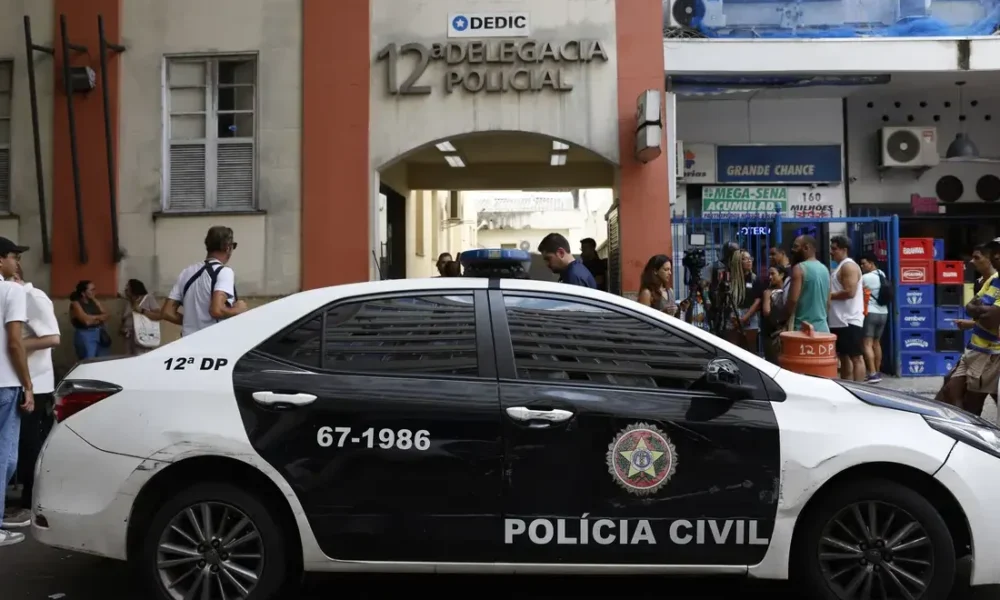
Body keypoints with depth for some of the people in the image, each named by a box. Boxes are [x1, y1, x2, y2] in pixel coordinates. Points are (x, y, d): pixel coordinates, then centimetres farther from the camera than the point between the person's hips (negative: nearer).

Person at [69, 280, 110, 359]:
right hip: (85, 335, -6)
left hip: (100, 333, 6)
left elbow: (106, 316, 7)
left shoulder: (95, 301, 11)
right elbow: (86, 321, -17)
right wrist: (99, 317, -1)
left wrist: (93, 318, -8)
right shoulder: (75, 304, -8)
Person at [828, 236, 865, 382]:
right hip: (840, 321, 10)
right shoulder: (840, 267, 19)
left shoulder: (849, 266, -11)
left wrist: (829, 295, -13)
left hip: (849, 321, -10)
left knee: (856, 358, -7)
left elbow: (850, 292, -21)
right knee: (844, 357, 13)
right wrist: (829, 295, 9)